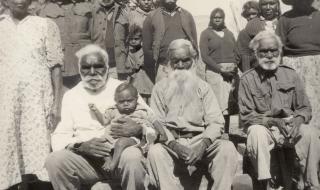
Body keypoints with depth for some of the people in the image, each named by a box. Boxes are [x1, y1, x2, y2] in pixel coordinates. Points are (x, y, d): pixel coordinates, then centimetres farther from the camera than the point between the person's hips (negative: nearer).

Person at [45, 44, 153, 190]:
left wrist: (139, 129, -16)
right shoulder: (71, 96, 15)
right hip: (86, 160, 2)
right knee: (54, 160, -26)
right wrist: (81, 146, -13)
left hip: (121, 152, -2)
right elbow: (59, 137, 9)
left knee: (132, 156, -35)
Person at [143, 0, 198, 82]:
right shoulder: (151, 17, 6)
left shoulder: (187, 16, 14)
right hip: (164, 69, -2)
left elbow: (194, 44, 14)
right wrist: (152, 77, 2)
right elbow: (147, 48, 5)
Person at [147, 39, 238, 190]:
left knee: (227, 148, -26)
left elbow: (216, 121, 5)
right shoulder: (160, 87, 13)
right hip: (171, 142, -1)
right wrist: (174, 145, -17)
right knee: (155, 151, -32)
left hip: (200, 141, 1)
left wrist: (204, 143, -16)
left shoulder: (203, 87, 16)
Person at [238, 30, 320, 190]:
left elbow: (305, 109, 9)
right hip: (263, 127, -2)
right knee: (257, 132, -36)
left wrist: (298, 120, -15)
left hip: (290, 127, 2)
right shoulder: (247, 79, 0)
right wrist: (274, 121, -17)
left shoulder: (290, 75, 8)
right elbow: (246, 116, -3)